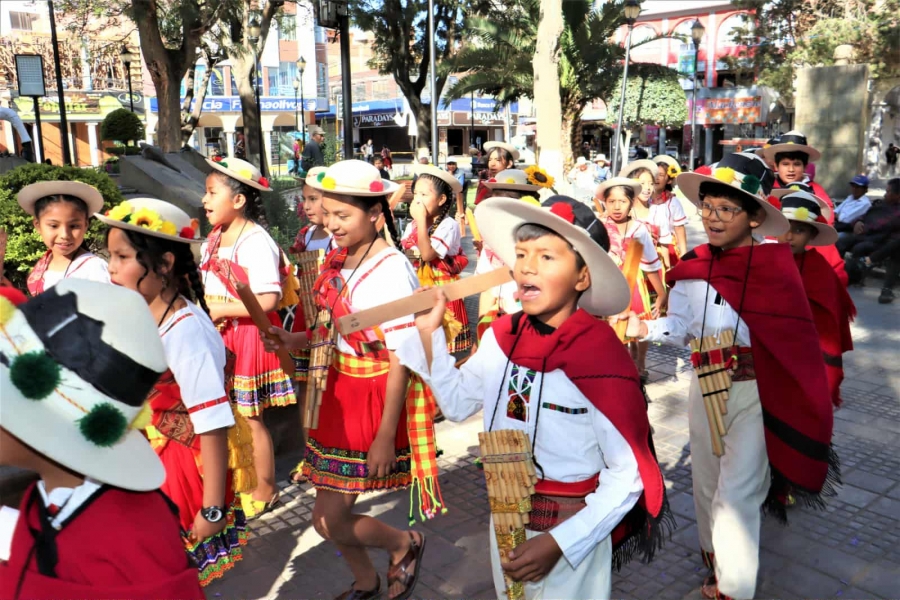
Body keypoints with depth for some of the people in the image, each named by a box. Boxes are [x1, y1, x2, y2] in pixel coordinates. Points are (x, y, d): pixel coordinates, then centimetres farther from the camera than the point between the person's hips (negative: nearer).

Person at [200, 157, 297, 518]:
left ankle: (266, 490, 22)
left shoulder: (256, 243, -18)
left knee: (249, 417, 3)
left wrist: (222, 309, -18)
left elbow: (268, 301, -26)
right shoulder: (214, 238, 10)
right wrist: (208, 314, 1)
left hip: (249, 336, -8)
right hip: (220, 336, 8)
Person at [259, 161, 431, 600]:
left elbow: (401, 359, -19)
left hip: (378, 398, -7)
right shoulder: (338, 260, 2)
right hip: (340, 390, 7)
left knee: (328, 519, -1)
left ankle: (405, 544, 27)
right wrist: (296, 340, -5)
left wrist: (386, 436, -19)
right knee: (330, 513, 17)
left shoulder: (391, 269, -20)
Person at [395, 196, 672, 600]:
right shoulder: (501, 337, -7)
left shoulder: (601, 357, -23)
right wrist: (429, 331, -4)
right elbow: (456, 404, 6)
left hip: (570, 533, -5)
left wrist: (558, 542, -23)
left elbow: (628, 474, -17)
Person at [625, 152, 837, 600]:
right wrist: (645, 328, -19)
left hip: (755, 394, -5)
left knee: (737, 494, -3)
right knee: (707, 484, 19)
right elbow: (681, 326, -1)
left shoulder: (774, 264, -15)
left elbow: (793, 339, -13)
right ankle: (713, 557, 44)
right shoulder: (693, 266, -2)